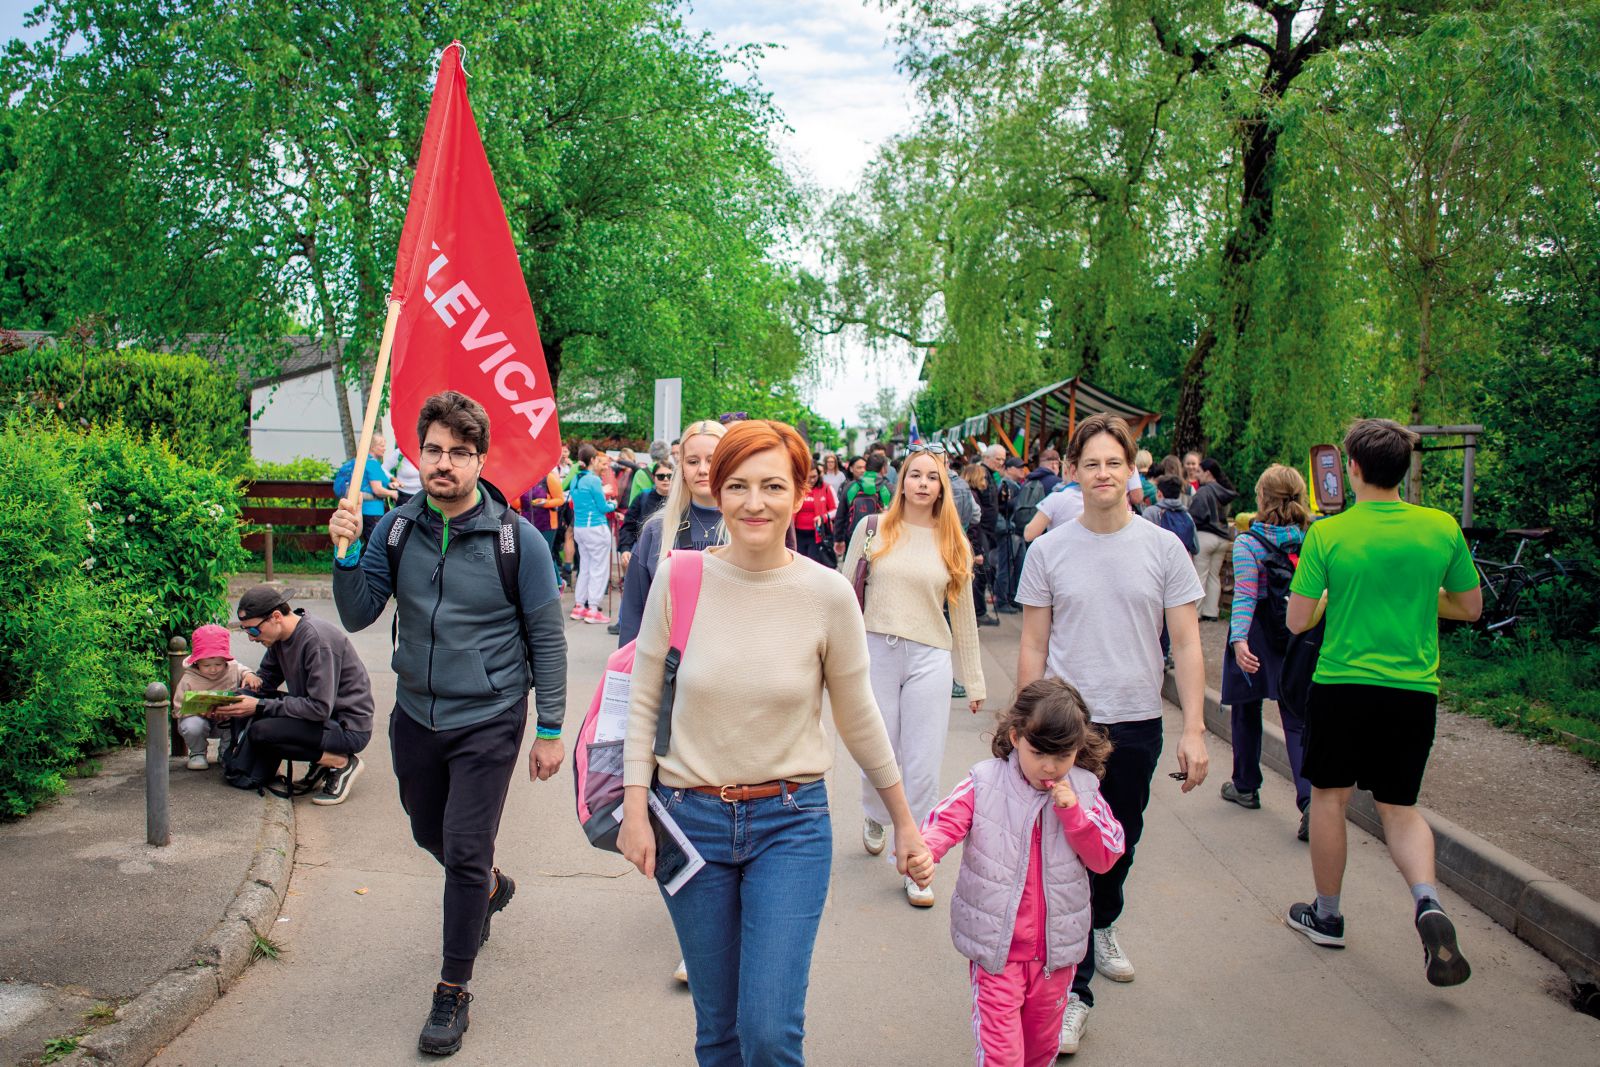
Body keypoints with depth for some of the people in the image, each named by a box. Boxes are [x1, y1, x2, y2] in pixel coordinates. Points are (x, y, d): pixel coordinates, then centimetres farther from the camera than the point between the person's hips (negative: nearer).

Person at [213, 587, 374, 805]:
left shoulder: (317, 639, -24)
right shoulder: (280, 637, 4)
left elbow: (321, 708, -26)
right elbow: (263, 680, 13)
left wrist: (260, 706, -22)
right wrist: (229, 702, -6)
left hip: (349, 728, -9)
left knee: (260, 733, -23)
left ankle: (342, 763, -7)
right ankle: (321, 760, 6)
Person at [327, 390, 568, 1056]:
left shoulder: (516, 539, -13)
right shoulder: (397, 529, -3)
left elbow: (547, 640, -7)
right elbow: (357, 616, -2)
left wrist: (550, 731, -7)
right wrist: (346, 554, -20)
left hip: (487, 722, -5)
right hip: (415, 715, 5)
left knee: (465, 853, -2)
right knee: (430, 835, 22)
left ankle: (453, 989, 16)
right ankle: (492, 888, 53)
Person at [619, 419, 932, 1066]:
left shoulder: (828, 594, -9)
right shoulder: (679, 578, -8)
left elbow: (859, 717, 3)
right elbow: (643, 701, 1)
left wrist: (903, 820, 10)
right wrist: (634, 811, -5)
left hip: (790, 824, -1)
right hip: (690, 818, 1)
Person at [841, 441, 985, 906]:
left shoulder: (953, 543, 7)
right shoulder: (873, 529, 2)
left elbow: (963, 615, 11)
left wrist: (973, 681, 12)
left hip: (929, 659, 1)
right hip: (875, 653, -1)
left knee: (923, 768, 1)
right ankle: (874, 819, 41)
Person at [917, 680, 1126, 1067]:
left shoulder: (1084, 791, 0)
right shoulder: (984, 784, -8)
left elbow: (1106, 857, -2)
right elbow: (946, 821, -18)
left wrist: (1072, 811, -17)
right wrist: (923, 850, -40)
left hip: (1055, 948, 3)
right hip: (996, 947, -3)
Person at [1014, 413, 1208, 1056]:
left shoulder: (1163, 548, 0)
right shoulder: (1048, 551, -1)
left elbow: (1186, 645, 0)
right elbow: (1033, 648, 3)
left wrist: (1194, 730, -7)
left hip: (1137, 725, 2)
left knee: (1119, 845, 18)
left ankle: (1103, 924, 47)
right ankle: (1072, 990, 5)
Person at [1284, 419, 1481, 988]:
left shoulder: (1327, 534, -10)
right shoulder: (1442, 528, -3)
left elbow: (1298, 620, -8)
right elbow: (1470, 607, 9)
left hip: (1342, 684, -2)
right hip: (1414, 689, 2)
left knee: (1329, 797, 15)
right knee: (1400, 806, 15)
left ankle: (1327, 916, 27)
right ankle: (1427, 902, -10)